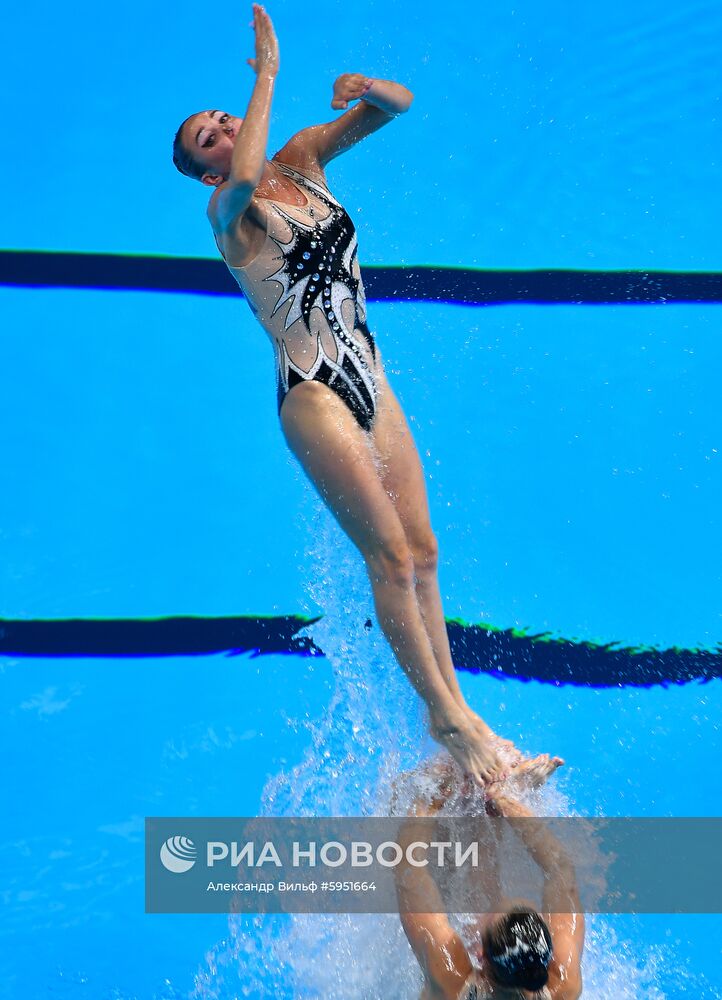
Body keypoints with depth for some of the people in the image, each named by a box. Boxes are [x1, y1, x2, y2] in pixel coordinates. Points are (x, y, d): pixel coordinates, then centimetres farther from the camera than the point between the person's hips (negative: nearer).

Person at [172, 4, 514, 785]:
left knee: (420, 552, 8)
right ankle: (447, 714, 3)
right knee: (390, 557, -7)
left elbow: (399, 107, 5)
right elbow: (245, 178, -37)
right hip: (313, 396, -6)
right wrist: (268, 74, -27)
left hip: (370, 380, 7)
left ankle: (450, 710, 17)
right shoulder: (230, 209, -11)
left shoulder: (302, 160, 6)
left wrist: (370, 90, -18)